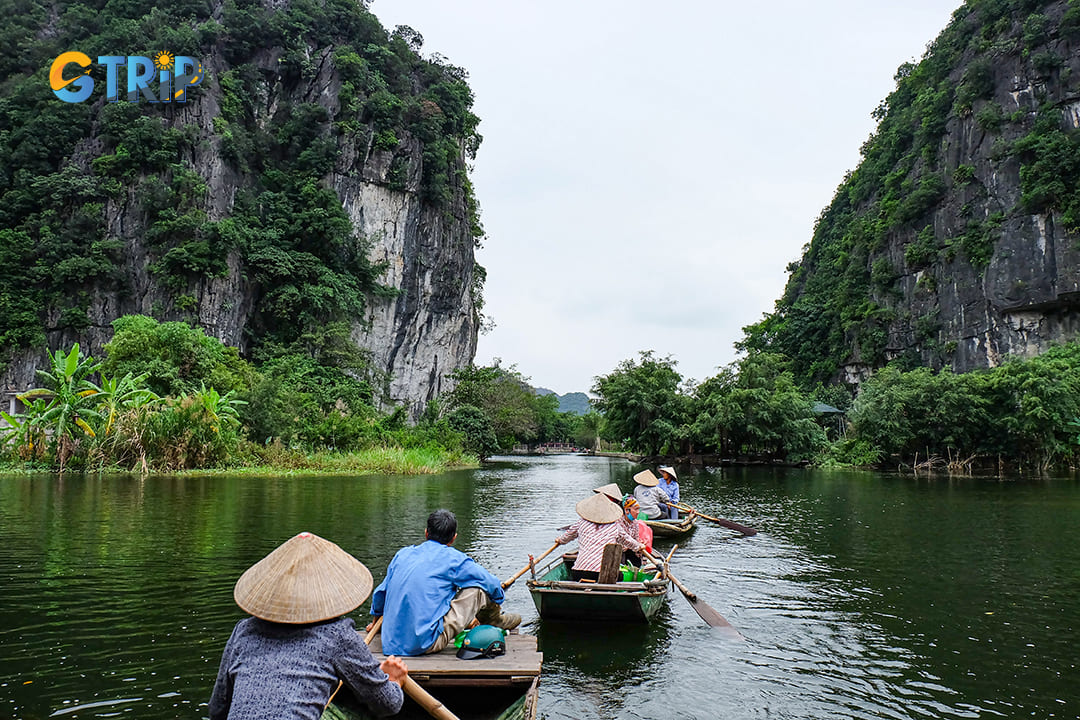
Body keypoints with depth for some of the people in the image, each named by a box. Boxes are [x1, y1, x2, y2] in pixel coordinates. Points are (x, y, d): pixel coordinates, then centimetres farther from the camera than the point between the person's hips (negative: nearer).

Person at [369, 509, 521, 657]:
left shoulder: (402, 554, 12)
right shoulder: (453, 558, -4)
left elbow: (380, 592, 24)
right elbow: (493, 585, 3)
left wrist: (376, 617, 44)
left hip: (392, 642, 7)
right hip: (426, 644, -7)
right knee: (479, 589, 0)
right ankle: (496, 620, 28)